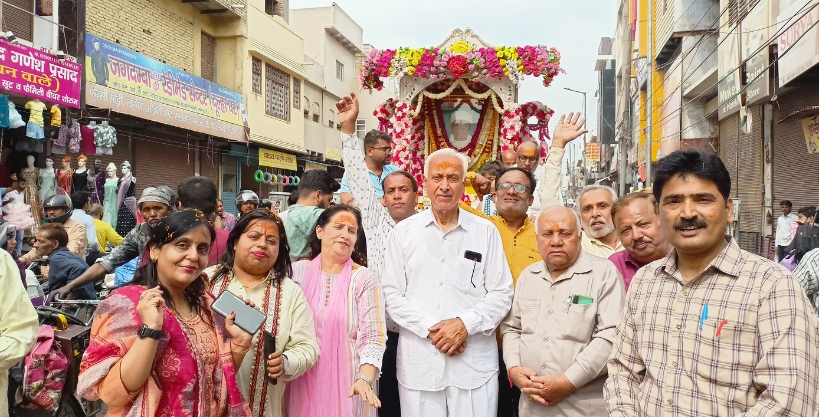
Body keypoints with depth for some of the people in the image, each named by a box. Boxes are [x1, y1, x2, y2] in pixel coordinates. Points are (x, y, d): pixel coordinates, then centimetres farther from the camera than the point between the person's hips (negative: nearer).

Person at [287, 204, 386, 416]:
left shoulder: (365, 280, -5)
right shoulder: (297, 272, 2)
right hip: (301, 381, 2)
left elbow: (372, 337, -9)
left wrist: (365, 379, -22)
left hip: (348, 383, -2)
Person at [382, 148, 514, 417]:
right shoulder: (404, 232, 4)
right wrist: (430, 328, -10)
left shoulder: (486, 231, 3)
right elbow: (392, 294, 2)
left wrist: (465, 323, -12)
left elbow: (501, 294, 2)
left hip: (475, 363, 0)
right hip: (419, 362, 1)